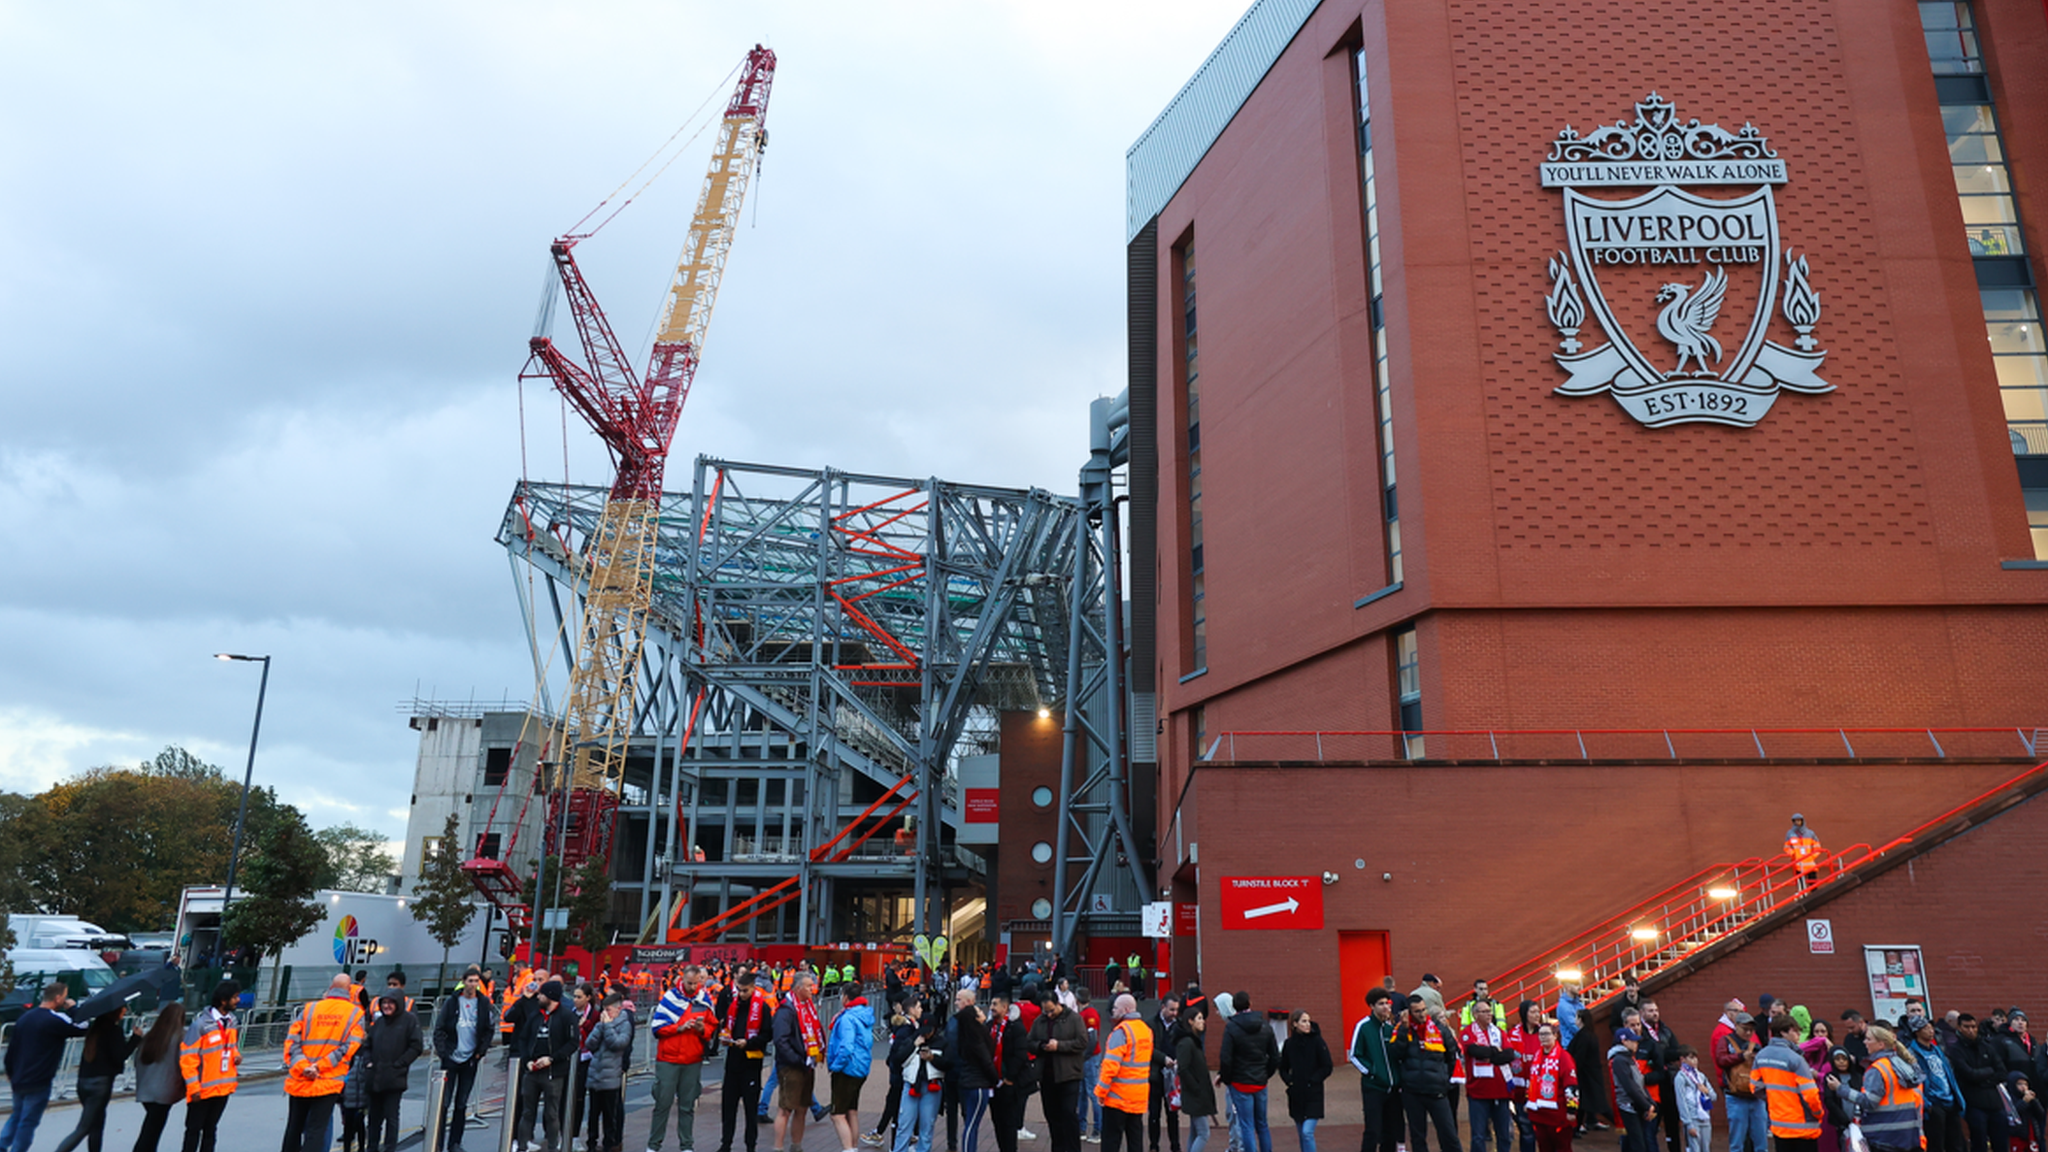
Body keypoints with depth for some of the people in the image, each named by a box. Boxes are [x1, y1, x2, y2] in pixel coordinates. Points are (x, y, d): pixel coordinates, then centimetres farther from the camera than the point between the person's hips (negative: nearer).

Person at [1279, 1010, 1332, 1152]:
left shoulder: (1317, 1041, -7)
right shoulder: (1289, 1043, 2)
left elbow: (1327, 1067, -6)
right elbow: (1283, 1068, 13)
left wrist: (1312, 1081, -10)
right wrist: (1289, 1081, -3)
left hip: (1313, 1094, -4)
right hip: (1296, 1095, 4)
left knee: (1307, 1132, -14)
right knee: (1301, 1134, 12)